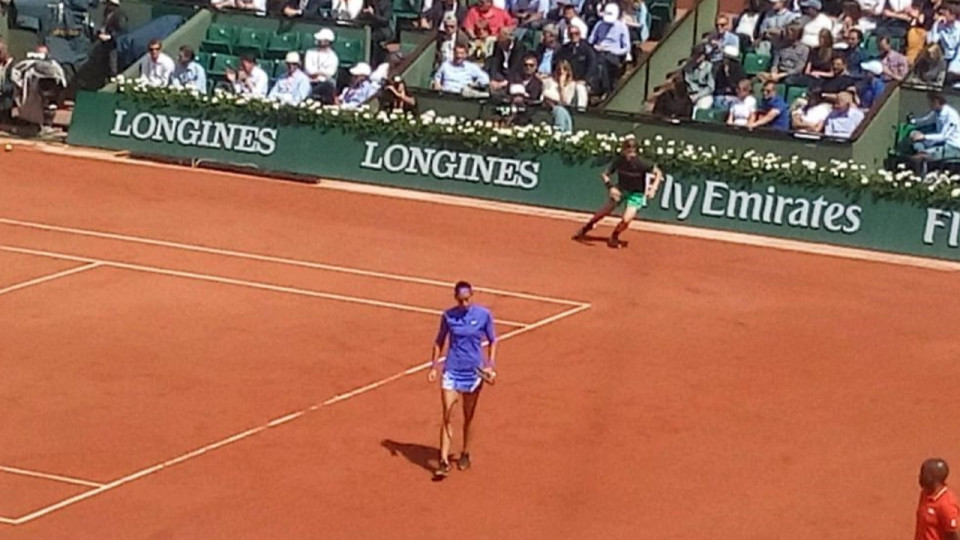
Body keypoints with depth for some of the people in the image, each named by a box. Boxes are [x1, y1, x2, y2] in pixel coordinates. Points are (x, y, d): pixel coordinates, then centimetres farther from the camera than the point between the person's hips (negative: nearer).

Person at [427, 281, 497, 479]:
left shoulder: (484, 315, -6)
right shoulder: (448, 316, -4)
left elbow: (492, 341, 4)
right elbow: (439, 342, 8)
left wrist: (491, 365, -6)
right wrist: (434, 366, 3)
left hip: (474, 372, 0)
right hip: (452, 371, 0)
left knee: (469, 416, 12)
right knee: (447, 416, -7)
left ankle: (465, 455, 30)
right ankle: (444, 461, -8)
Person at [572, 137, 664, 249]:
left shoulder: (641, 163, -28)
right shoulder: (619, 161, -20)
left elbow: (658, 173, -16)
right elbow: (605, 175, -9)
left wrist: (653, 188, -30)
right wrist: (610, 187, -27)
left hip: (635, 193, -3)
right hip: (621, 189, 3)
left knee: (626, 219, -18)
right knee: (605, 211, 10)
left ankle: (613, 238, 13)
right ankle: (585, 229, 36)